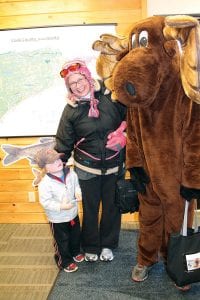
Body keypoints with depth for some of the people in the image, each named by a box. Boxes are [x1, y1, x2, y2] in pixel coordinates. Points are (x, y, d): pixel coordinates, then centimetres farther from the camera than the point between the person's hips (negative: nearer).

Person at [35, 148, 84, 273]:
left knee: (76, 235, 26)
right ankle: (65, 261, 38)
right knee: (62, 240, 14)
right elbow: (45, 202, -24)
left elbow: (76, 184, 5)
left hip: (73, 213, 6)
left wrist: (78, 192, -15)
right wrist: (61, 206, -31)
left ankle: (75, 252, 55)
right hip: (58, 218, -5)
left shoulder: (70, 173, -13)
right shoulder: (45, 183, -28)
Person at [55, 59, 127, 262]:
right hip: (87, 167, 0)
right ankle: (90, 247, 38)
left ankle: (108, 244, 39)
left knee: (112, 206, 15)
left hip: (114, 165, 1)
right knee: (90, 208, 14)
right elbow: (63, 144, -2)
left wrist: (123, 132, -16)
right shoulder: (71, 110, -8)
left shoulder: (110, 95, -10)